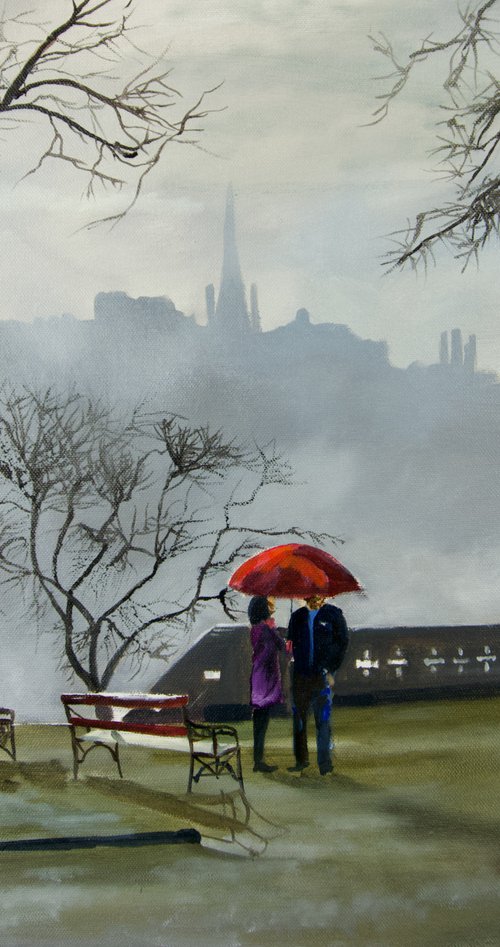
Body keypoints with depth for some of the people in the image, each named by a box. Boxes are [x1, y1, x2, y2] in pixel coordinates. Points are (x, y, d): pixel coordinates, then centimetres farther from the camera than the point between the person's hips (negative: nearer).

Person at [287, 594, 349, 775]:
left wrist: (330, 670, -6)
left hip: (322, 676, -3)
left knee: (323, 719, -5)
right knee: (298, 718, 5)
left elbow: (342, 643, 0)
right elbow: (291, 643, 17)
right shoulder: (297, 616, 13)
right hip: (300, 675, 3)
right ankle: (301, 759, 15)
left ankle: (325, 763, 1)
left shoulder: (333, 614, 2)